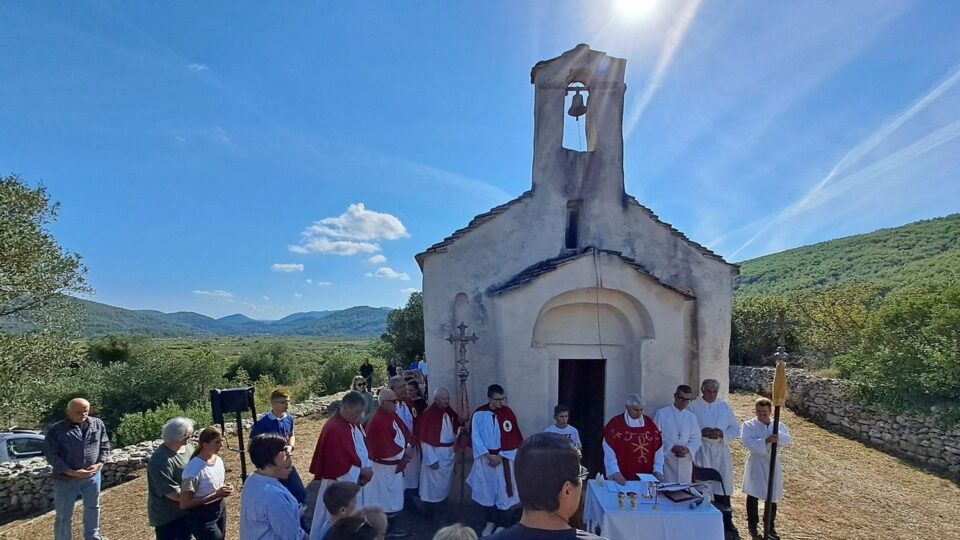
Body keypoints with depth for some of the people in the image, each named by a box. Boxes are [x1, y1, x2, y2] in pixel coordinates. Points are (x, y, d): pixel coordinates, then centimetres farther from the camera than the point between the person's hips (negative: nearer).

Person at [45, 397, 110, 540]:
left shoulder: (98, 424, -3)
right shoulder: (56, 430, -13)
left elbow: (105, 446, 4)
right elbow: (52, 456, -13)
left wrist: (99, 464, -11)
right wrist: (71, 472, -20)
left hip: (92, 476, 4)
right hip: (66, 479, -4)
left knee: (93, 508, 21)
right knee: (64, 515, 8)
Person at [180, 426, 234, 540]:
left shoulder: (218, 460, -2)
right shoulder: (193, 469, -24)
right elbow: (184, 504, -23)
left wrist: (226, 489, -7)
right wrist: (216, 495, -26)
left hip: (220, 510, 7)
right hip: (202, 518, -7)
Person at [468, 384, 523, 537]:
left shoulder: (508, 412, -6)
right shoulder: (479, 414, -7)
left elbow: (513, 439, -6)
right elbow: (476, 438, -7)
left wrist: (500, 456, -12)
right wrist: (489, 456, -14)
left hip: (504, 458, 0)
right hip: (485, 458, 0)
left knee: (503, 490, 4)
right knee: (487, 490, 10)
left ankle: (501, 525, 19)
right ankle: (490, 522, 29)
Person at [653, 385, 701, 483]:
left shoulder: (691, 417, 13)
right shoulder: (662, 413, 0)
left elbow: (696, 439, 7)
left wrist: (688, 449, -12)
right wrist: (672, 447, -16)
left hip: (685, 460, 4)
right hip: (666, 459, -3)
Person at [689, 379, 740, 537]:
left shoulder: (724, 406, 6)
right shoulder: (694, 406, -3)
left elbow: (736, 429, 6)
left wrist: (722, 434, -13)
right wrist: (701, 433, -19)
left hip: (721, 454, 2)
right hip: (700, 453, -2)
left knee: (722, 489, 6)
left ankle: (727, 524, 19)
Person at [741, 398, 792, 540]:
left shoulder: (779, 426, 3)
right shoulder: (749, 425, -7)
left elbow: (788, 440, -12)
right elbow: (748, 442, -22)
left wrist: (778, 436, -32)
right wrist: (766, 441, -33)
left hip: (772, 465, 3)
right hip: (755, 465, -3)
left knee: (772, 497, 10)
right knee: (753, 495, 6)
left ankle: (770, 526, 26)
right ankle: (752, 524, 22)